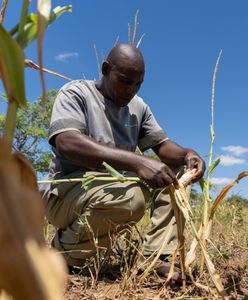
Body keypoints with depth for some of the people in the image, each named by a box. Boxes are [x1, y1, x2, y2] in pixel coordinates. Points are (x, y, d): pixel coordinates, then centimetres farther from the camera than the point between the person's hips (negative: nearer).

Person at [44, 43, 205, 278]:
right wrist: (136, 162, -38)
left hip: (117, 186, 7)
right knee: (131, 196, -35)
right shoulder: (75, 92, -9)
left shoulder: (139, 107, 11)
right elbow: (66, 143, -27)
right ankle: (63, 251, -9)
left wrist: (186, 154, -16)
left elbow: (161, 144, 9)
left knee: (177, 168, -3)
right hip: (68, 192, -6)